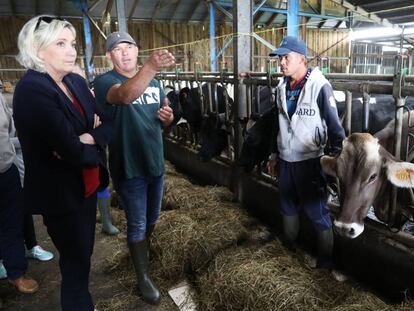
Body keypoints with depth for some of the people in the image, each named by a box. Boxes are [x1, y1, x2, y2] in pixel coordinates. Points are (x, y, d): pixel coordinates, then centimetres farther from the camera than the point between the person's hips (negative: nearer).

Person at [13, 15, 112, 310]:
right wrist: (94, 150, -8)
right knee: (76, 262, 12)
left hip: (86, 185, 7)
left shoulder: (77, 81, 3)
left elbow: (107, 125, 1)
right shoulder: (31, 90, -21)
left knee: (84, 254, 22)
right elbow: (73, 151, -28)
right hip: (61, 193, -7)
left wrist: (88, 139, -19)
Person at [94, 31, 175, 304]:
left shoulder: (153, 83, 7)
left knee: (152, 217, 22)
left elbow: (165, 118, 16)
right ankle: (144, 277, 22)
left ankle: (143, 249, 50)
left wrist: (168, 116, -9)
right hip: (128, 167, -6)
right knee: (136, 223, 4)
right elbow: (125, 95, -38)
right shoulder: (104, 81, -13)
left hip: (155, 162, 6)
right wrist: (151, 67, -55)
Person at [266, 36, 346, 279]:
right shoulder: (283, 87, 6)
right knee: (288, 206, 20)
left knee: (317, 210, 5)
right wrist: (274, 155, 17)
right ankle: (290, 246, 41)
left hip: (309, 161, -6)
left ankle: (326, 259, 24)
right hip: (285, 160, 7)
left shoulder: (319, 86, -15)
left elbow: (334, 125, -13)